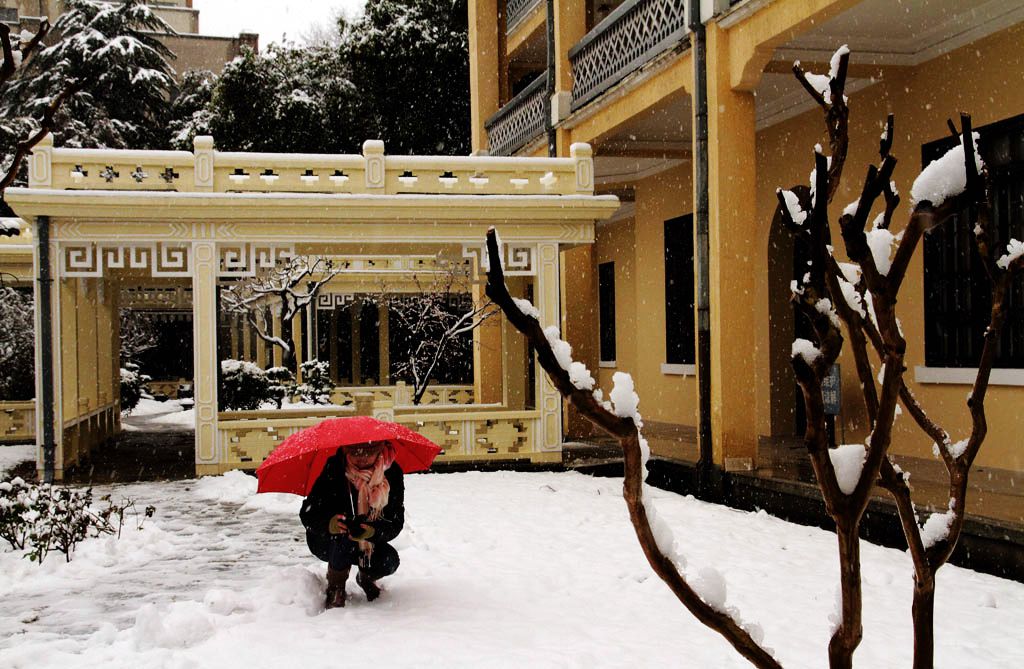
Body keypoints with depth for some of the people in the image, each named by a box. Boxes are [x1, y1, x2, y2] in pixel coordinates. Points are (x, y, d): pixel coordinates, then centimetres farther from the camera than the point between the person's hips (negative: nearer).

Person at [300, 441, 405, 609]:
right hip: (325, 542, -2)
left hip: (369, 543, 2)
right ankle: (335, 587, -6)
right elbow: (307, 514, -26)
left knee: (389, 561, -25)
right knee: (343, 536, -35)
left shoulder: (391, 473, -19)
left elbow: (396, 522, -21)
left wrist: (371, 531, -42)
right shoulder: (334, 470, -25)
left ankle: (365, 577, 13)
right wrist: (330, 523, -49)